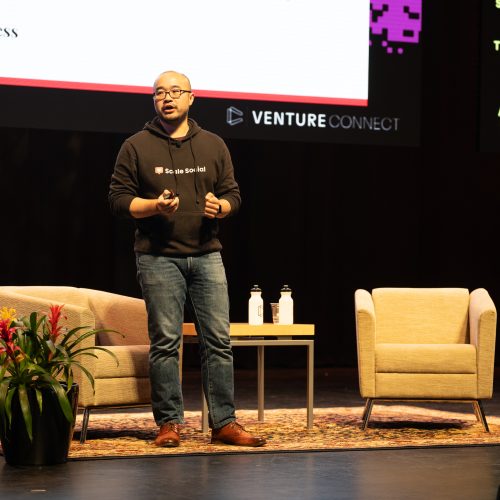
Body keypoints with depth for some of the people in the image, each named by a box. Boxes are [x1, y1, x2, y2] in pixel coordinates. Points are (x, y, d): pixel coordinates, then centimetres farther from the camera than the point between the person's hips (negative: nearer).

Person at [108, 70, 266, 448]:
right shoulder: (136, 147, 4)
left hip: (207, 255, 3)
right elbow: (118, 198, 1)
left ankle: (224, 423, 5)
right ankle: (170, 423, 6)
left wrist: (220, 206, -9)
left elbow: (233, 194, 14)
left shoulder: (213, 145, 12)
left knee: (218, 339, 0)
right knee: (165, 341, -2)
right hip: (158, 257, -2)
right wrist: (155, 205, -16)